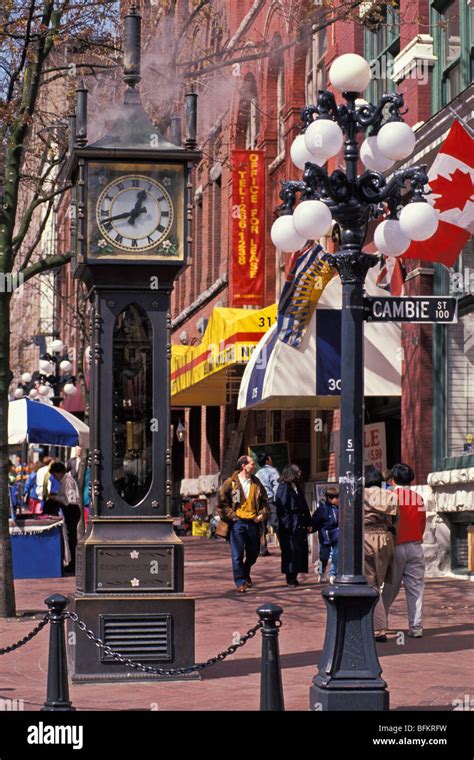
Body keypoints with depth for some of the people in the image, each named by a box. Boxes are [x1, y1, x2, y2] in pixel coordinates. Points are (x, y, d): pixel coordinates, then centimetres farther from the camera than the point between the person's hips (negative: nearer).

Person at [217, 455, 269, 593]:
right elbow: (222, 502, -3)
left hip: (253, 523, 4)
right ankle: (240, 582, 0)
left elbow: (264, 501, 17)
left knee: (253, 553, 13)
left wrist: (262, 514, 1)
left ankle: (245, 574, 37)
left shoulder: (256, 483, 11)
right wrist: (232, 516, -10)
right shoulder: (230, 483, -3)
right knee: (237, 554, -5)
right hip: (237, 523, -4)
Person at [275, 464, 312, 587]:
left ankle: (293, 576, 15)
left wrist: (308, 523, 16)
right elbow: (282, 507, -15)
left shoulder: (297, 487, 18)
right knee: (291, 551, -5)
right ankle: (290, 578, 1)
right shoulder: (284, 487, -8)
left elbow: (304, 506, 20)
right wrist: (287, 524, -20)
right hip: (290, 526, -8)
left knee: (300, 551, 7)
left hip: (300, 525, 8)